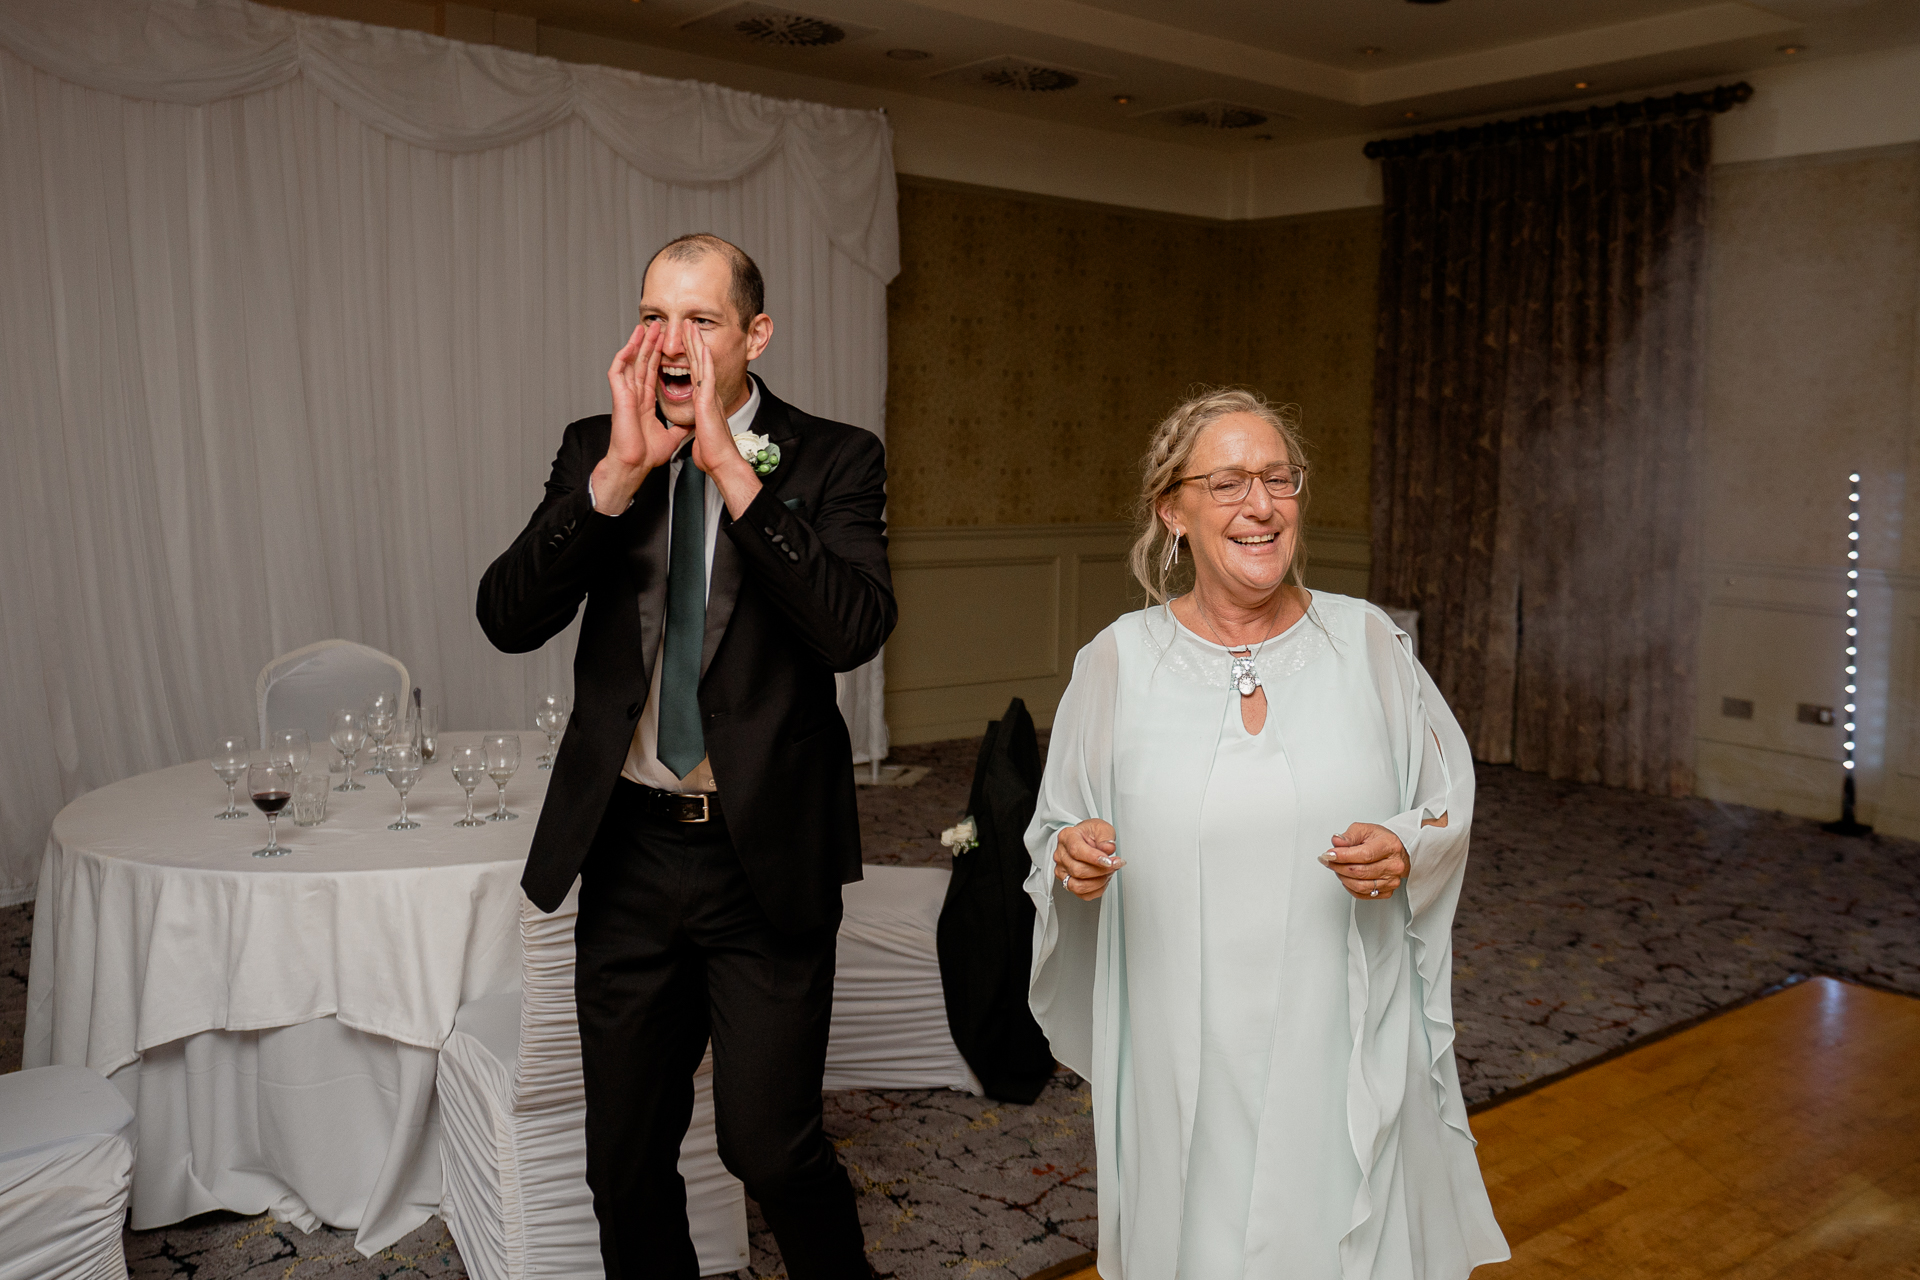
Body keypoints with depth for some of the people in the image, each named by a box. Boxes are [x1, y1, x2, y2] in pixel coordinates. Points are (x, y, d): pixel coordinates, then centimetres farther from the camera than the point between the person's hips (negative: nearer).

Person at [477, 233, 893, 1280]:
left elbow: (855, 629, -21)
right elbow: (507, 619, -8)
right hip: (629, 849, 4)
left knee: (772, 1147, 3)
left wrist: (730, 466, -22)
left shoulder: (833, 460, -4)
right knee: (625, 1157, 16)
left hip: (766, 857, -3)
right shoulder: (594, 449, 4)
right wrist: (619, 474, -19)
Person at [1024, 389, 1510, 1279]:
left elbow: (1451, 805, 7)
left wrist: (1407, 850, -13)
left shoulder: (1366, 641, -2)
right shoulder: (1119, 660, -3)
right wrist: (1073, 856, -15)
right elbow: (1056, 834, 6)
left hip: (1346, 1045, 1)